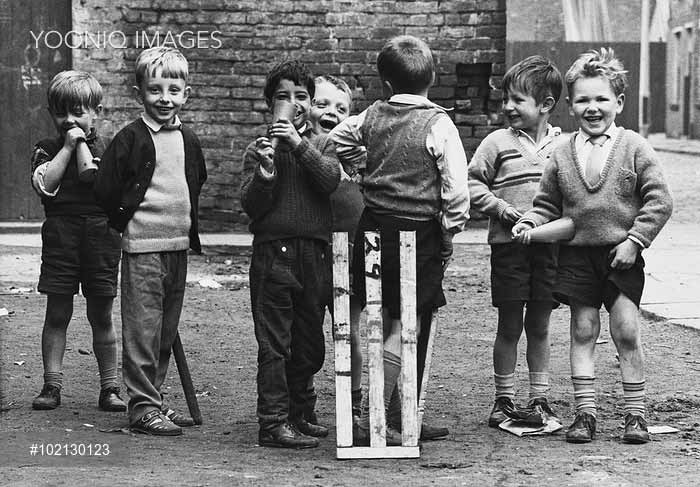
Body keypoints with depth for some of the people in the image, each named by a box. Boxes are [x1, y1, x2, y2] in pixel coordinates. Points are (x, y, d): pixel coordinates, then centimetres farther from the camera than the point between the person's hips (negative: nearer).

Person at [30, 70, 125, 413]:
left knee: (101, 316, 5)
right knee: (57, 314, 3)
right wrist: (68, 146, -10)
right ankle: (52, 385, 9)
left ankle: (109, 387, 11)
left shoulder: (106, 149, 5)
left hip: (101, 234, 0)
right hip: (60, 235, 0)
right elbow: (45, 185, -11)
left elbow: (96, 182, -14)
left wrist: (81, 143, -8)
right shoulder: (47, 150, 6)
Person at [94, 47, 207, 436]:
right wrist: (128, 218, -2)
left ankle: (155, 398, 21)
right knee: (143, 331, -5)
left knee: (167, 332, 12)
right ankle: (143, 407, -2)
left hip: (179, 245, 6)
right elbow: (106, 190, -7)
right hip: (142, 246, -6)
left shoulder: (189, 140, 10)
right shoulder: (131, 138, -7)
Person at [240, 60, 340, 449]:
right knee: (274, 343, -6)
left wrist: (299, 145, -18)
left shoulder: (322, 144, 11)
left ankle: (300, 414, 25)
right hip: (273, 252, -3)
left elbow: (331, 181, -9)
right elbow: (251, 206, -3)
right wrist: (264, 174, -20)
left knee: (309, 343, 12)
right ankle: (274, 422, -4)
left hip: (316, 252, 3)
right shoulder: (259, 149, 5)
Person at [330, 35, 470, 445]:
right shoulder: (438, 124, -11)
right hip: (421, 232, -5)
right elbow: (457, 184, -13)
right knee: (406, 326, -2)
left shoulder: (373, 116, 4)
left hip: (375, 227, 5)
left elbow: (337, 139, 20)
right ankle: (372, 419, -10)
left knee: (389, 321, 13)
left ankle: (401, 418, 20)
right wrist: (452, 227, 0)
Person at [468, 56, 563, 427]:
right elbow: (472, 184, 1)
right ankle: (503, 398, 14)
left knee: (539, 326, 10)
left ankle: (539, 397, 19)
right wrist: (502, 208, -11)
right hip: (508, 243, -1)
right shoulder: (497, 143, -1)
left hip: (548, 244, 1)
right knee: (509, 326, 4)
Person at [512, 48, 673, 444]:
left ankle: (636, 414, 9)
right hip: (577, 256, 3)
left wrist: (635, 239, -12)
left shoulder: (634, 148, -4)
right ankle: (585, 413, 11)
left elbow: (659, 201, -5)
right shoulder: (563, 155, 5)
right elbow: (548, 205, 13)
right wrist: (529, 223, -6)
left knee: (627, 333, -3)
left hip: (622, 256, -2)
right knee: (583, 332, 5)